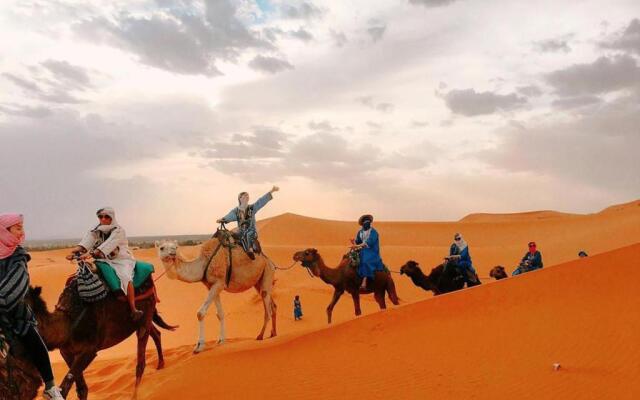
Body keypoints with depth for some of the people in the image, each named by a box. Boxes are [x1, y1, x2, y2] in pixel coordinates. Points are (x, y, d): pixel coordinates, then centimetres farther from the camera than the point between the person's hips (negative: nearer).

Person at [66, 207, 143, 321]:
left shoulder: (118, 230, -12)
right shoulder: (96, 231, 6)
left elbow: (108, 244, -29)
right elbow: (87, 241, -13)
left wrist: (91, 253, -43)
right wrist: (74, 251, -33)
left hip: (121, 259, -7)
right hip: (105, 260, 7)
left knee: (125, 277, -32)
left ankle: (134, 310, -32)